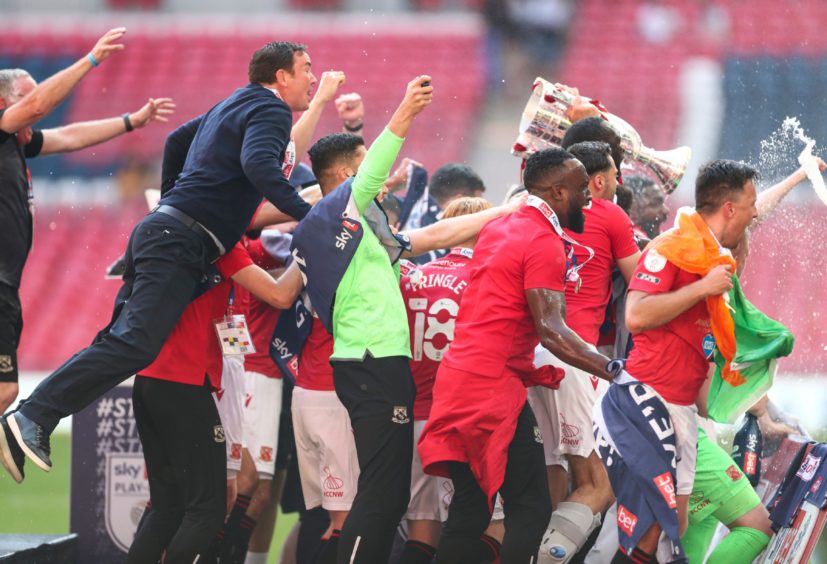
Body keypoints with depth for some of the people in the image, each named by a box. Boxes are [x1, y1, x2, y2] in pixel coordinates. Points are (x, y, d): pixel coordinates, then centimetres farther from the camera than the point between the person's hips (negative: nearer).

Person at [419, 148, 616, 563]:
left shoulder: (497, 229, 16)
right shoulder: (546, 243, -12)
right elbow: (550, 330, -21)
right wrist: (613, 372, -25)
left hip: (457, 376, 9)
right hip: (494, 388, -9)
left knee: (469, 509, 12)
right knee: (531, 509, -8)